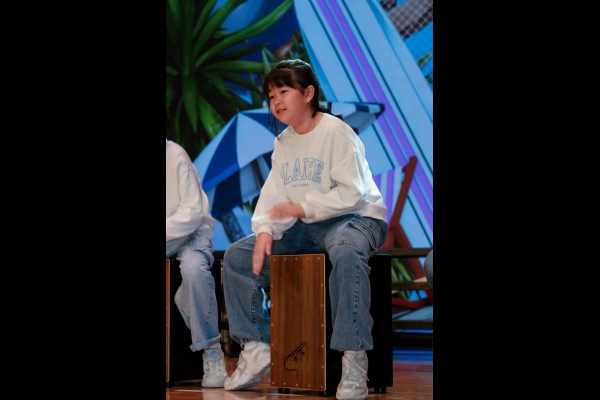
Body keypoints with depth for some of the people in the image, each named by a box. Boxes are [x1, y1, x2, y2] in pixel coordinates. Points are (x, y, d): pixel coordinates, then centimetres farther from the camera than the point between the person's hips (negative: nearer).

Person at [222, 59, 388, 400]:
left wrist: (304, 207, -25)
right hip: (304, 229, 8)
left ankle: (354, 362, -41)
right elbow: (272, 194, 5)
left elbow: (352, 193, -21)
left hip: (356, 218, -8)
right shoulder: (283, 142, 12)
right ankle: (257, 350, 0)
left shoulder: (336, 132, -13)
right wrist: (264, 231, -13)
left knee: (346, 253, -43)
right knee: (237, 256, -3)